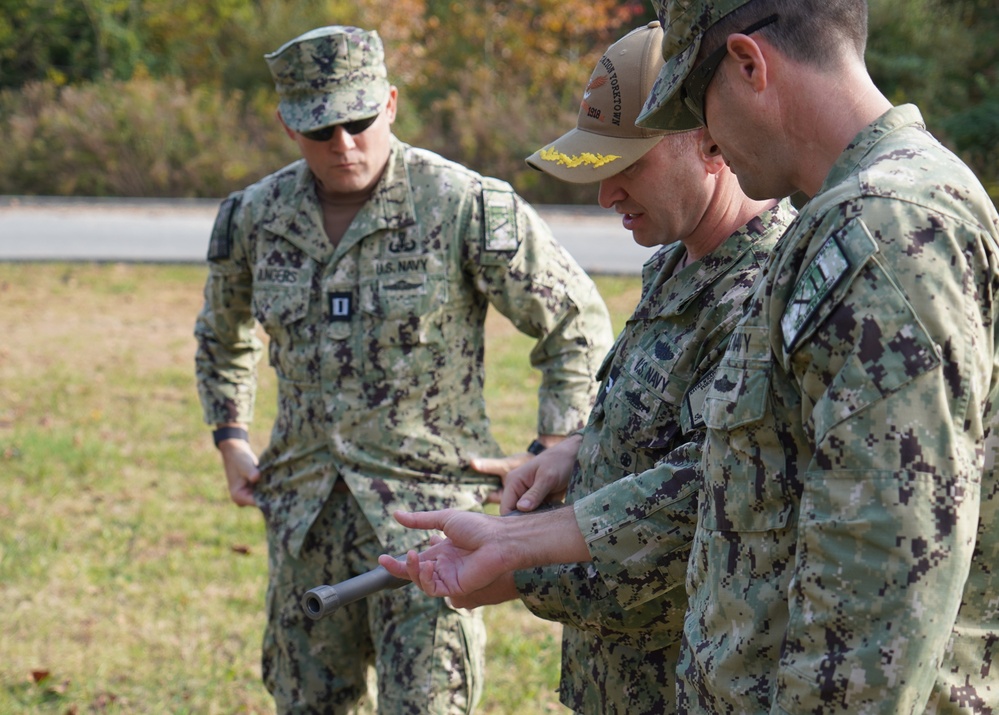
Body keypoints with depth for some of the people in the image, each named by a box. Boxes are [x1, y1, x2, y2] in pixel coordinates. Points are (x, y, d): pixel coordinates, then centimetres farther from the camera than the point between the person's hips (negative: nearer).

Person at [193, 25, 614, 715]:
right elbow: (221, 335, 26)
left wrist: (552, 457, -8)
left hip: (425, 508, -5)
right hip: (303, 508, 5)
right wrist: (231, 441, 16)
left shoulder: (465, 206, -11)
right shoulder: (257, 216, 5)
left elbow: (579, 326, -3)